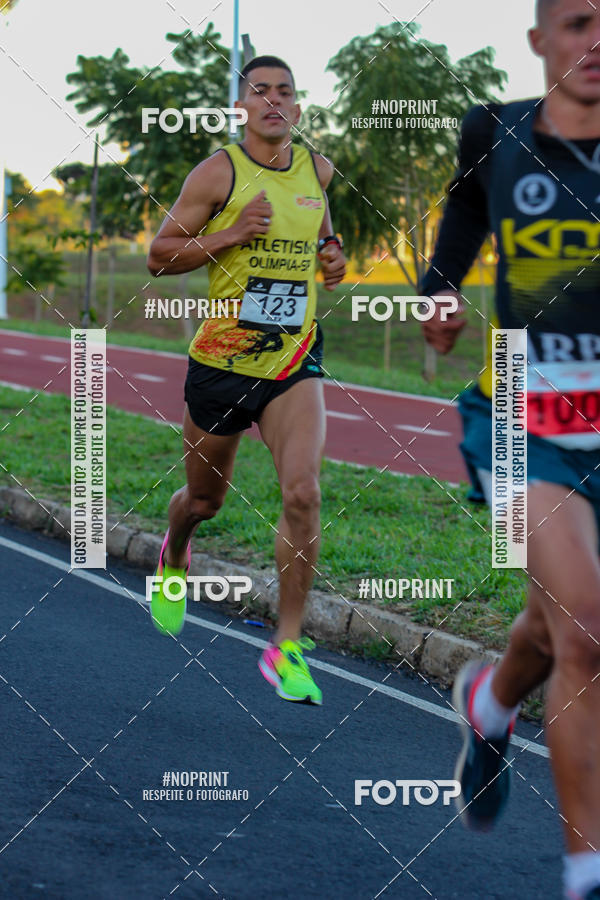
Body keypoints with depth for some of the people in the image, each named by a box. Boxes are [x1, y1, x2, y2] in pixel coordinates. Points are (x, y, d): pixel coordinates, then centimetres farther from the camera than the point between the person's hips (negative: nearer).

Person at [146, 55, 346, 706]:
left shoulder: (318, 170, 5)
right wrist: (231, 235, -18)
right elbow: (159, 255, -5)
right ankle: (174, 558, 54)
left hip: (293, 363, 2)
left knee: (303, 492, -18)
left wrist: (332, 259, 5)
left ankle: (287, 646, -9)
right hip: (221, 357, -2)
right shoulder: (218, 172, -7)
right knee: (205, 498, 16)